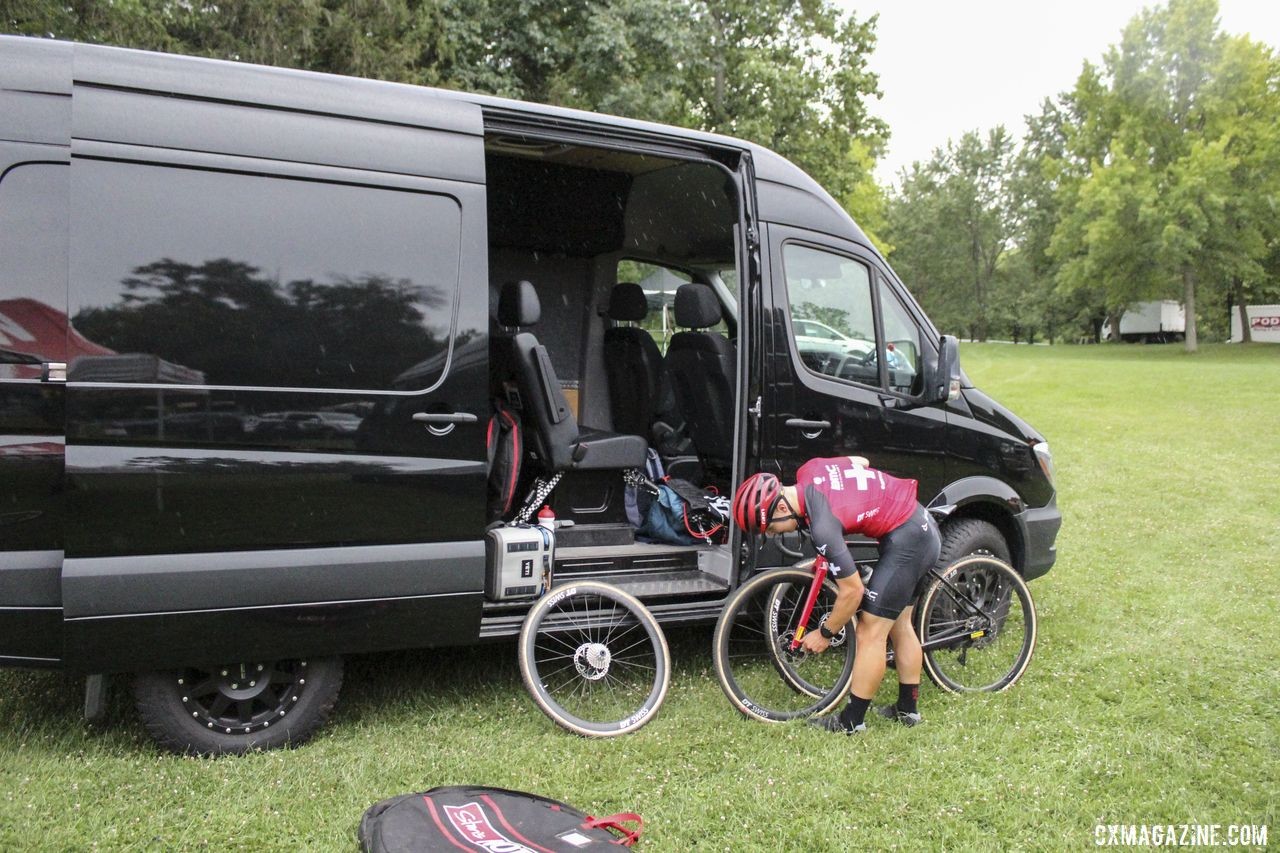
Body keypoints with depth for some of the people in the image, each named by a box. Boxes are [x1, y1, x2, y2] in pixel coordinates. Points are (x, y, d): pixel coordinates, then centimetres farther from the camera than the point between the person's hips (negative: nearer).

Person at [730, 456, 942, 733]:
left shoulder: (822, 525, -27)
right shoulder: (808, 471, -5)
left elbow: (852, 591, -19)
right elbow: (860, 461, 15)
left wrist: (825, 633, -5)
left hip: (905, 539, -10)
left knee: (870, 632, -5)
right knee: (899, 624, 18)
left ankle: (852, 721, 4)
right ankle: (908, 708, 28)